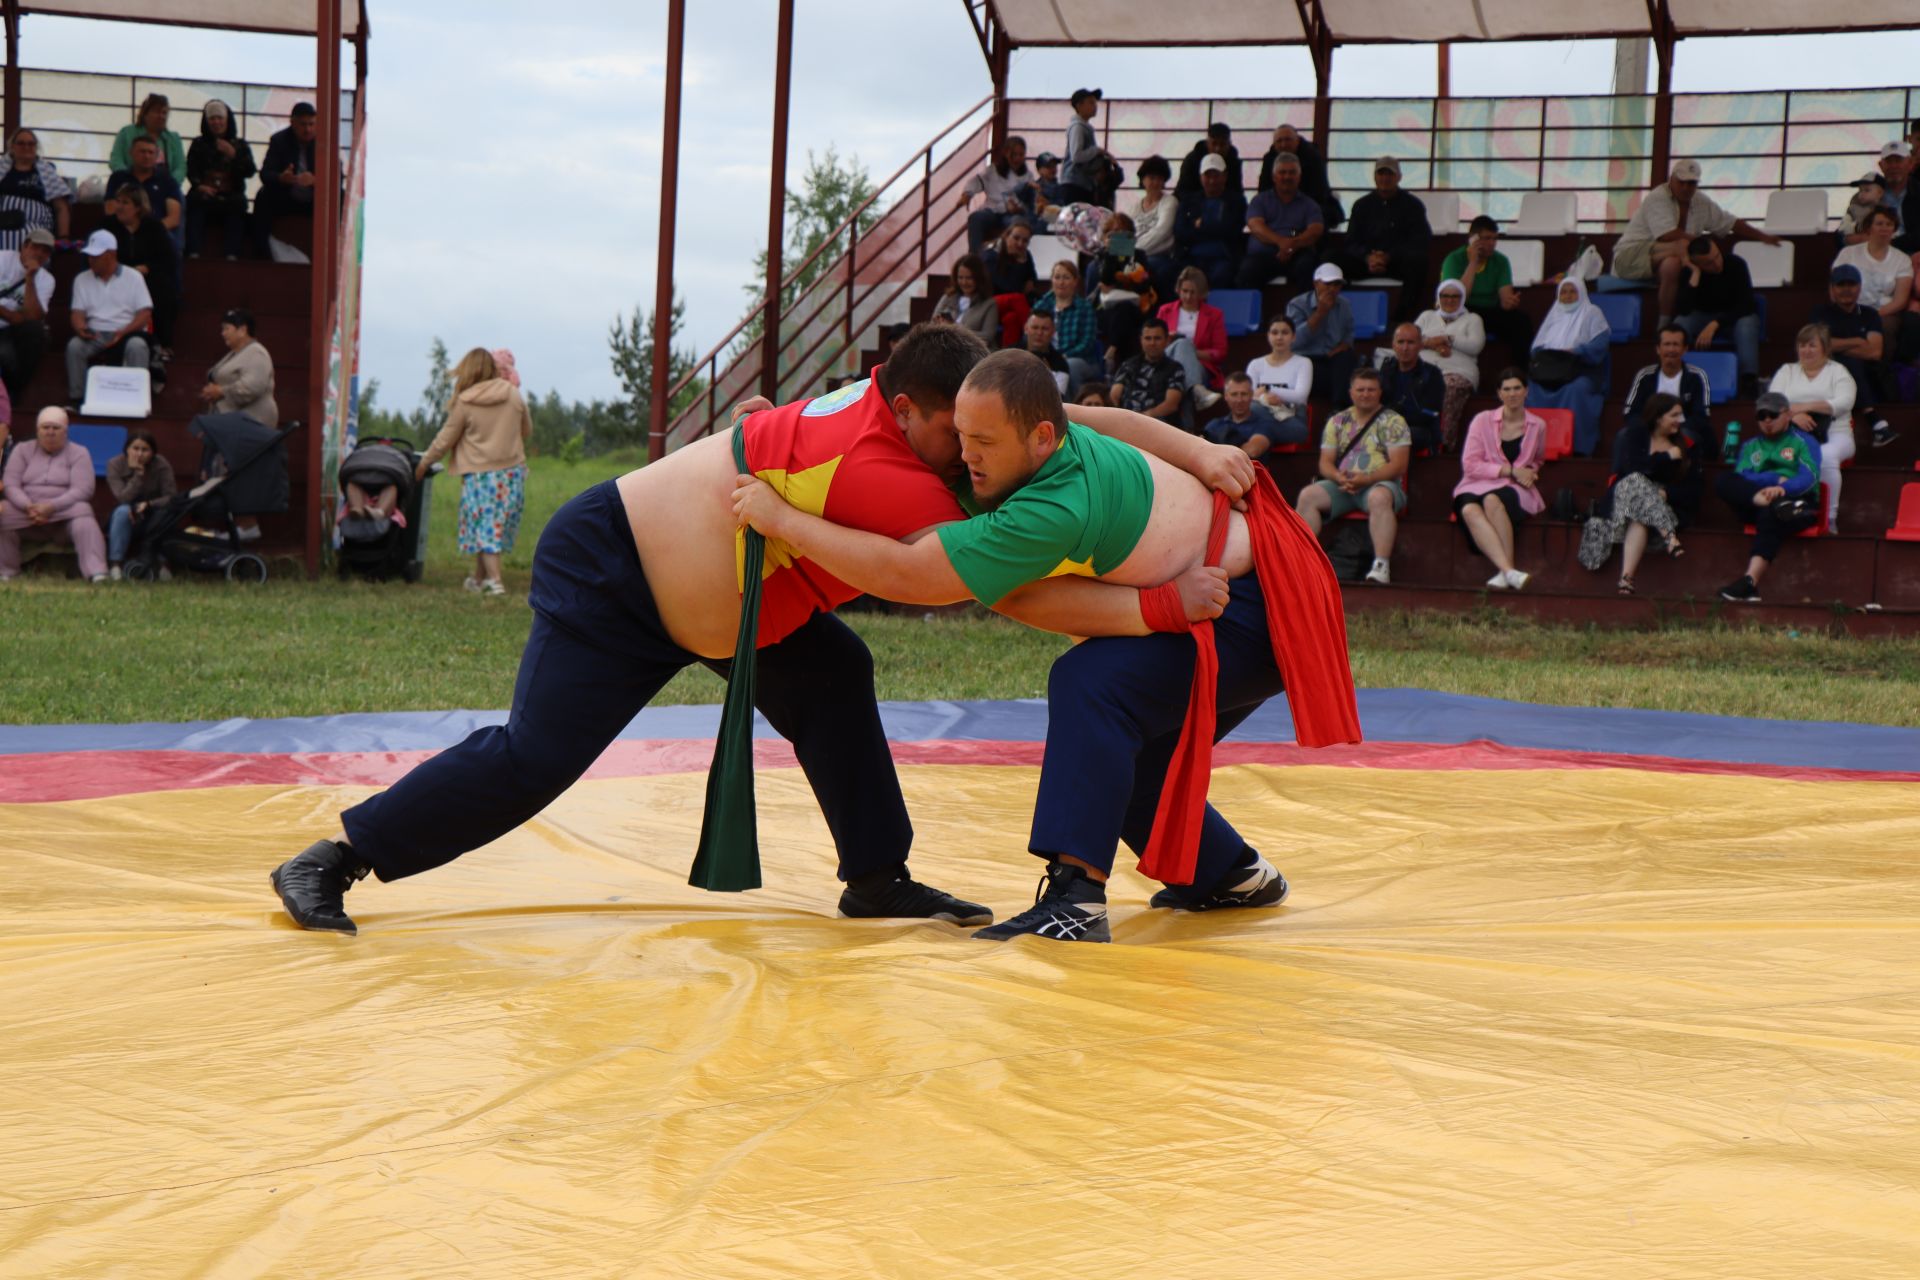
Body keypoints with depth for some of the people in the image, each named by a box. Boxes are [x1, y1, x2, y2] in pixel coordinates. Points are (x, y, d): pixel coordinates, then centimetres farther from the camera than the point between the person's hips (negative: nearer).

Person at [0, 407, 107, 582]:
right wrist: (28, 506, -20)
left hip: (66, 513, -2)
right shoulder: (23, 451, 13)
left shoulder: (79, 453, 5)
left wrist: (52, 507, -24)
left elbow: (81, 490, -8)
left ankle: (96, 573, -50)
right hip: (27, 511, 2)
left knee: (84, 522, -34)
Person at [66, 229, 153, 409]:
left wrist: (123, 332, -19)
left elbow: (145, 313, -2)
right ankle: (76, 399, -23)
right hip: (95, 334, 2)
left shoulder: (133, 277, 6)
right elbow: (78, 312, 8)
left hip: (127, 332, -2)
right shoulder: (82, 280, 15)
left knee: (137, 346, -36)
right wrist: (80, 327, -18)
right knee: (74, 345, -29)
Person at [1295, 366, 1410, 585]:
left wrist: (1366, 479, -19)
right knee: (1308, 496, -22)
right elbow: (1325, 462, 11)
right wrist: (1339, 478, -13)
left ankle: (1381, 566, -46)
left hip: (1380, 484, -4)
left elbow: (1398, 465, -6)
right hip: (1342, 485, 4)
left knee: (1379, 497, -39)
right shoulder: (1337, 422, 15)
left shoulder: (1393, 422, 4)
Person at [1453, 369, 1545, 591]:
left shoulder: (1537, 426, 14)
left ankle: (1504, 572, -41)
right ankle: (1509, 571, -51)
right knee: (1469, 510, -38)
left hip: (1516, 490, 0)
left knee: (1492, 500, -38)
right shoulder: (1482, 421, 7)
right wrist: (1510, 471, -8)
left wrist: (1529, 472, 8)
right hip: (1479, 486, 0)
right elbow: (1469, 465, -1)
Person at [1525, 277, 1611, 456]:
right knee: (1533, 387, -29)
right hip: (1551, 370, 4)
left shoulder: (1592, 313, 12)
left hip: (1581, 369, -4)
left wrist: (1576, 351, -18)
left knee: (1576, 389, -38)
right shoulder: (1554, 314, 26)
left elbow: (1601, 341, -4)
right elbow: (1538, 345, 18)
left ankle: (1577, 445, -37)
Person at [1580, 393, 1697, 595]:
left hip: (1666, 505, 0)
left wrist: (1666, 493, -16)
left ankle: (1626, 577, -53)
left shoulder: (1687, 445, 9)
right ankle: (1669, 536, -47)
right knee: (1635, 481, -36)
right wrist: (1667, 457, -10)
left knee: (1639, 521, -36)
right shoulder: (1635, 433, 5)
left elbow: (1692, 490, 2)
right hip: (1625, 493, 0)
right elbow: (1632, 468, -15)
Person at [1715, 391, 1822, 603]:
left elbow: (1809, 477, -5)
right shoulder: (1750, 446, 25)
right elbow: (1741, 478, 6)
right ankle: (1772, 504, -44)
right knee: (1722, 480, -23)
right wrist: (1777, 479, -9)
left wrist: (1783, 488, -26)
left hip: (1797, 498, -4)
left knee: (1770, 515, -40)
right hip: (1752, 504, 4)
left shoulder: (1803, 441, 13)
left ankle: (1750, 581, -56)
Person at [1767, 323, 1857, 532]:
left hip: (1834, 435, -2)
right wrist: (1794, 414, -15)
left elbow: (1844, 403, -5)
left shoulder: (1838, 371, 13)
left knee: (1826, 455, -38)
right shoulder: (1787, 371, 22)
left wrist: (1805, 407, -15)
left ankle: (1830, 517, -32)